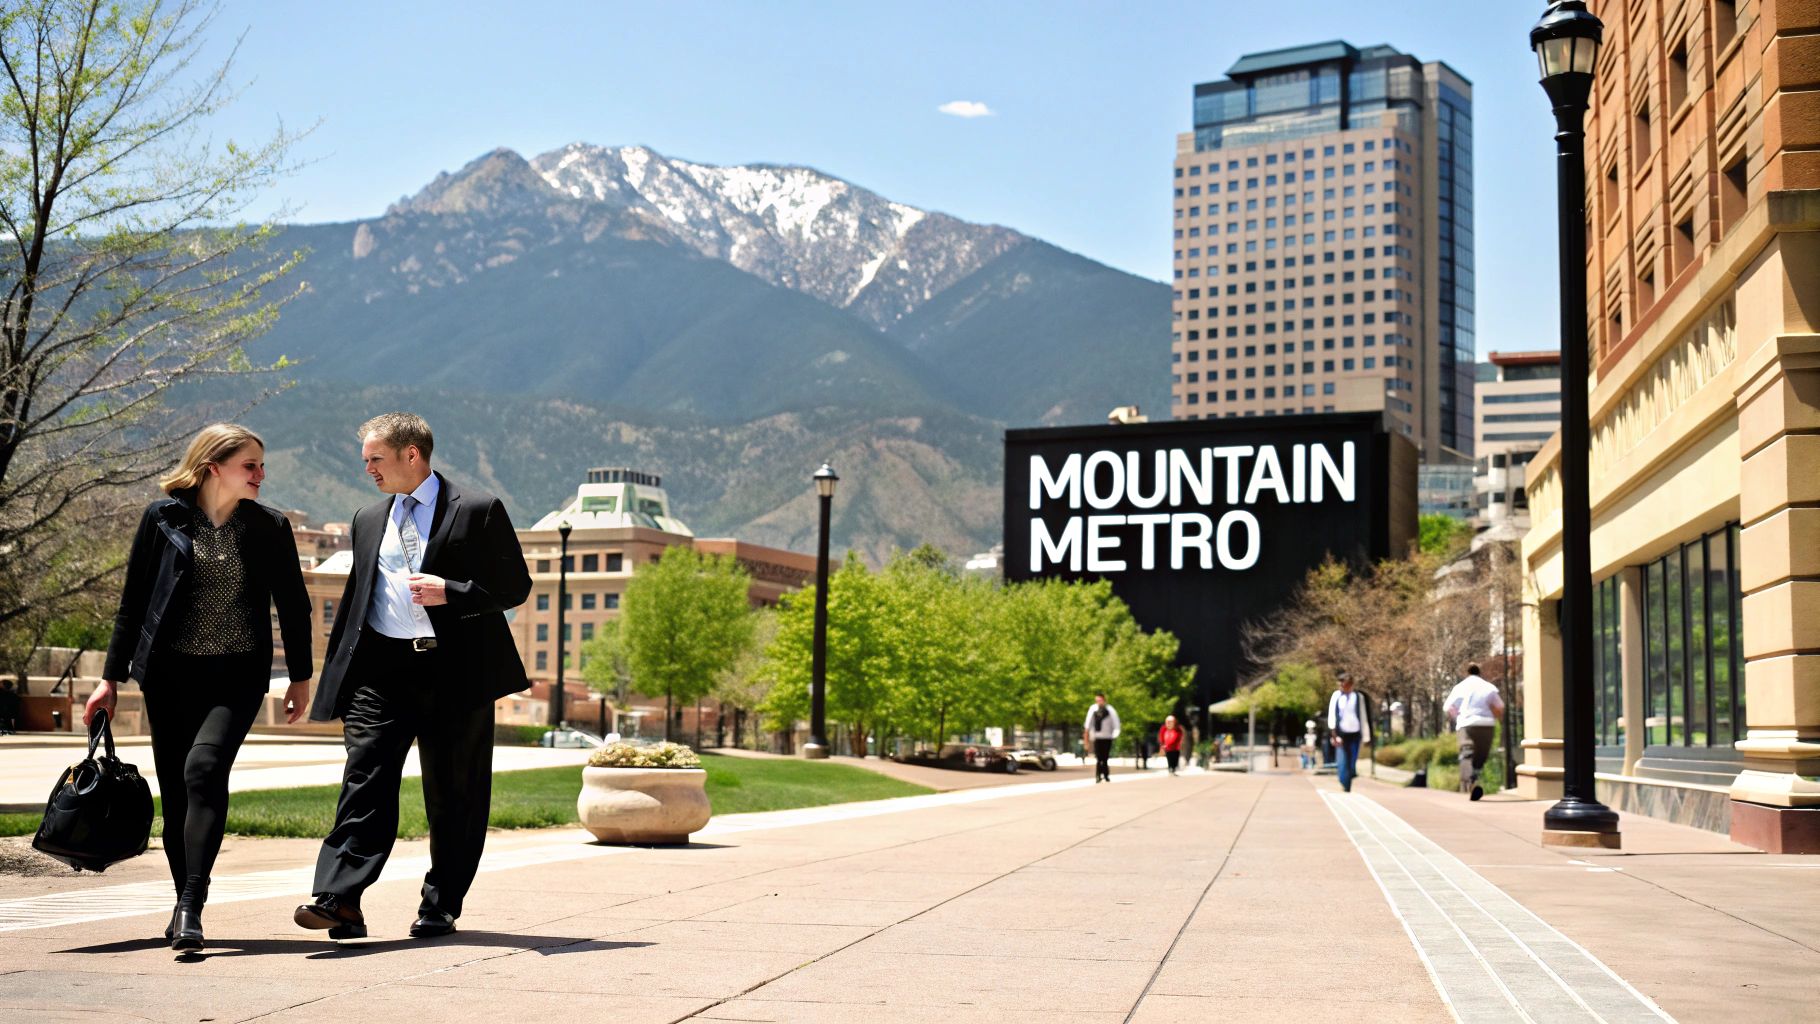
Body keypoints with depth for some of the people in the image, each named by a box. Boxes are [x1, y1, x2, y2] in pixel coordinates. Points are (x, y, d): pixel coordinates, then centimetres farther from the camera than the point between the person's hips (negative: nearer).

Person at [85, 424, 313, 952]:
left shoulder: (270, 527, 2)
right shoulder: (163, 517, 2)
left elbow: (293, 605, 10)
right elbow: (133, 600, 7)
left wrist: (300, 676, 11)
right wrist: (111, 676, 7)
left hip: (237, 674, -1)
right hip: (170, 672, 2)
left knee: (204, 768, -21)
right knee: (175, 788, 3)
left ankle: (191, 908, -22)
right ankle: (185, 902, 20)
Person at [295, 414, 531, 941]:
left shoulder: (478, 510, -1)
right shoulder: (368, 520, 17)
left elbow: (515, 586, -3)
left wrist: (449, 592, -17)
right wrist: (337, 670, 18)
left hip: (455, 672, -4)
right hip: (381, 669, 4)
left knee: (452, 792, 4)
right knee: (365, 779, -9)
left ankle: (440, 907, 15)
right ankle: (340, 900, -14)